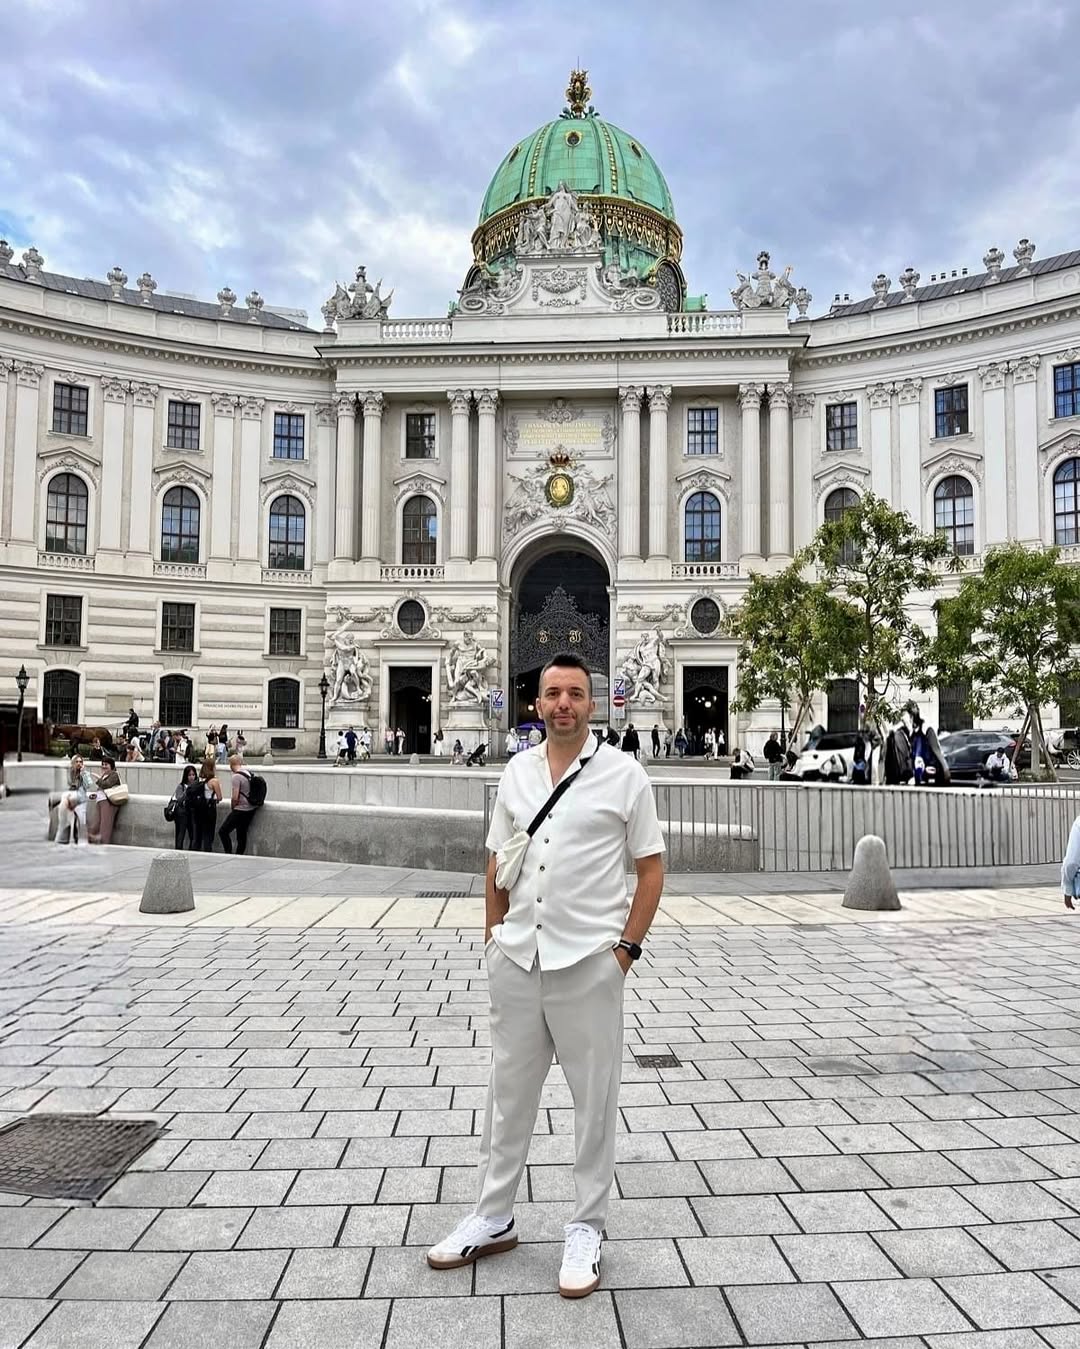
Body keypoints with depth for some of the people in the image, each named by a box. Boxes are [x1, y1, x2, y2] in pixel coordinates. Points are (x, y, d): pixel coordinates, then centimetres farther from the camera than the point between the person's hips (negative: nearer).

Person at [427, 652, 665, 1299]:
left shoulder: (624, 773, -4)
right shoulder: (517, 770, 7)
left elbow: (652, 869, -2)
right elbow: (497, 862, 13)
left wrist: (628, 947, -8)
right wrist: (495, 936, 8)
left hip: (589, 961, -4)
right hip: (517, 956, 4)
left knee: (595, 1096, 9)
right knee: (509, 1089, 16)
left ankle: (587, 1227, 27)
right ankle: (494, 1218, 33)